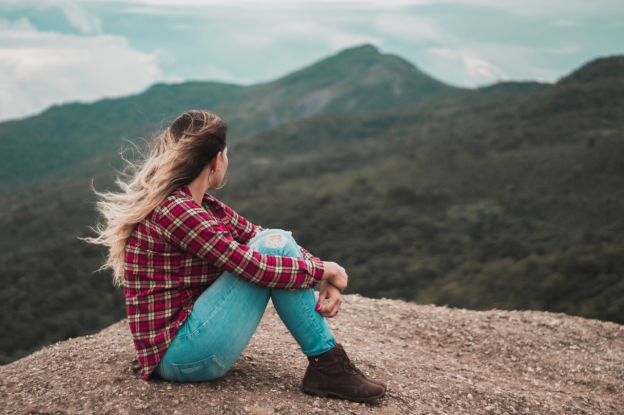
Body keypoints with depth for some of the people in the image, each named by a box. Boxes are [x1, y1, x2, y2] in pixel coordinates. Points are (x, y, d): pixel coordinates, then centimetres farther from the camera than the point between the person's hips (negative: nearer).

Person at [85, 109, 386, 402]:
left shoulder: (203, 205, 10)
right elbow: (252, 266, -23)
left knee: (277, 242, 5)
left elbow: (256, 237, 10)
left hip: (189, 325, 10)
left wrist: (324, 277, -3)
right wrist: (322, 270, -9)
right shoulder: (171, 209, -20)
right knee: (274, 245, -14)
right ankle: (328, 367, -6)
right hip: (179, 356, -10)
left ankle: (327, 365, 1)